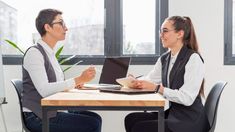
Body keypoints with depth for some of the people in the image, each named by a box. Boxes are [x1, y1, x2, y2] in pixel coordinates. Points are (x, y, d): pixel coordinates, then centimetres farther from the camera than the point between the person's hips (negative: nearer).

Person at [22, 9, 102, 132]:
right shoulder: (34, 53, -13)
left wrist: (75, 82, -2)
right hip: (38, 117, -8)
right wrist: (78, 79, -25)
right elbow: (44, 90, -24)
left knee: (95, 118, -2)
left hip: (50, 112, 9)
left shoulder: (50, 53, 15)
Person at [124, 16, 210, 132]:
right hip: (172, 113, 7)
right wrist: (135, 82, -10)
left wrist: (156, 88, -26)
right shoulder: (164, 58, 10)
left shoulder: (193, 59, -14)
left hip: (189, 121, -7)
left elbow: (187, 98, -22)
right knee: (131, 119, -8)